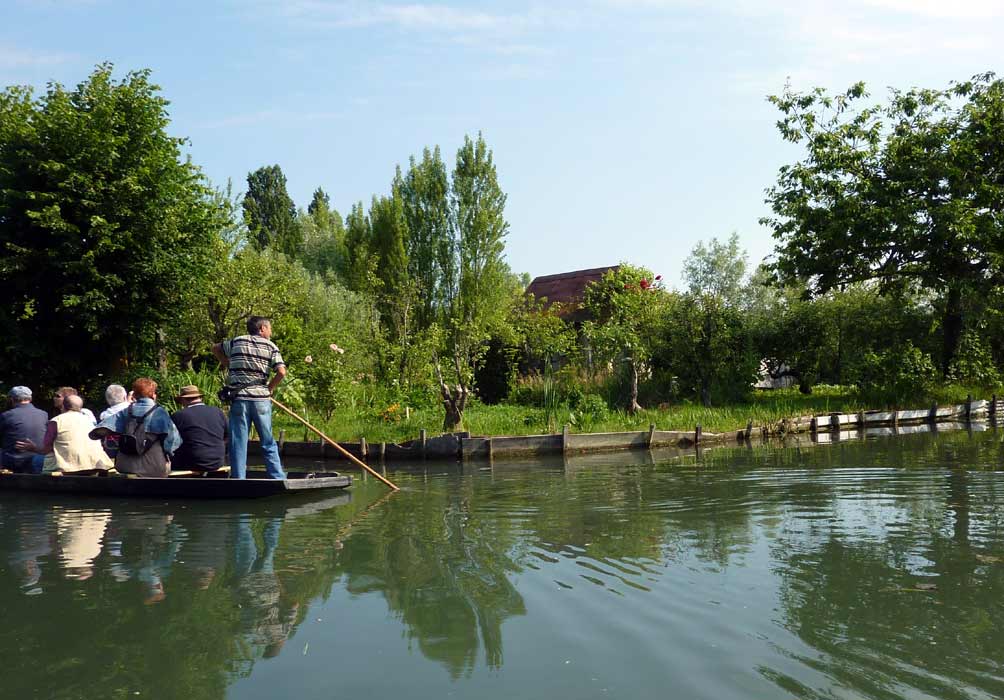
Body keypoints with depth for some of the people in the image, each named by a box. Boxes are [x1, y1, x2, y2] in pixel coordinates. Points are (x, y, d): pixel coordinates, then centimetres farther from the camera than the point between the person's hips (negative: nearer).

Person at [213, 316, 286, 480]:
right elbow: (281, 372, -9)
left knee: (238, 442, 4)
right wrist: (269, 388, 5)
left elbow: (216, 348, 27)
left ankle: (238, 478, 3)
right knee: (268, 443, 8)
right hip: (261, 399, -1)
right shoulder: (270, 346, 3)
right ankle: (278, 478, 8)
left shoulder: (236, 342, 9)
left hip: (239, 398, 1)